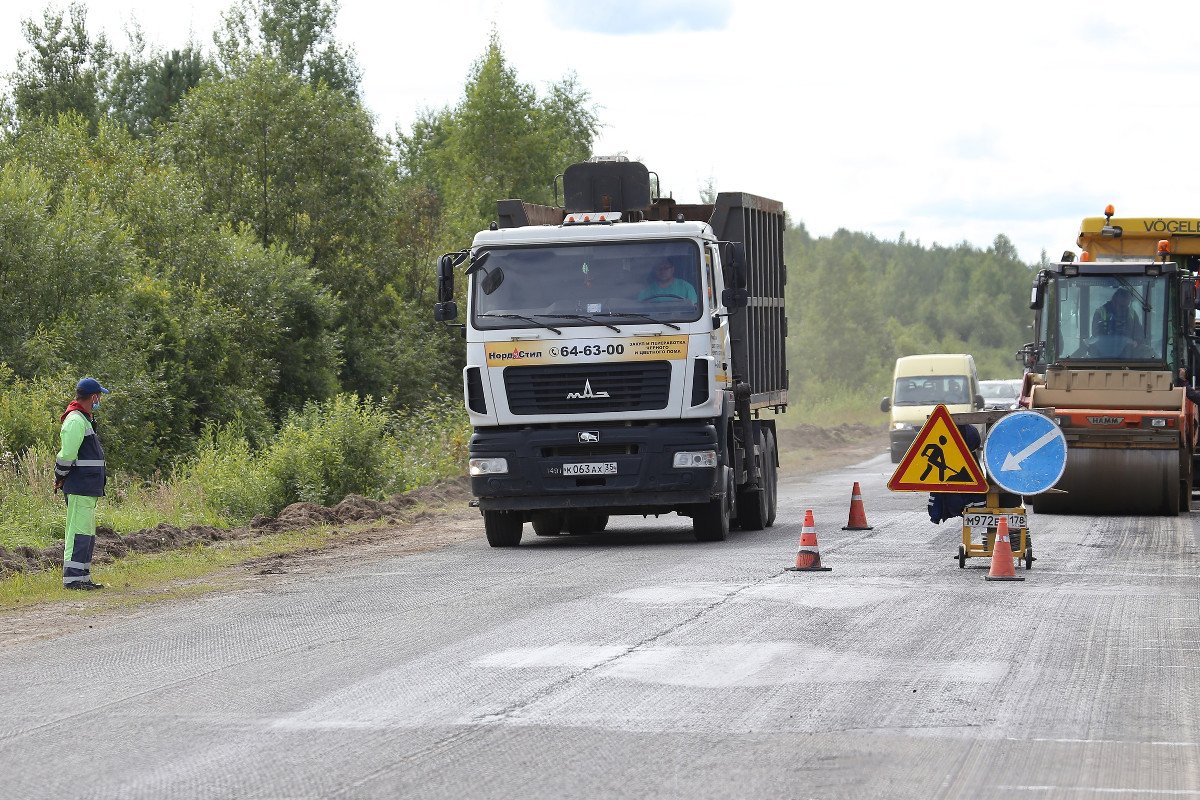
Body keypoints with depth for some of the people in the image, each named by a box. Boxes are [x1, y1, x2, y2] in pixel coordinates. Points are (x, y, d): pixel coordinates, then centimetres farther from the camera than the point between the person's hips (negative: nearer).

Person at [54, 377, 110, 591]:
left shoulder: (85, 419, 20)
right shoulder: (75, 421, -15)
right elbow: (66, 455, -18)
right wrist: (59, 479, -7)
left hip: (88, 488, 11)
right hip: (79, 487, -11)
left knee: (88, 533, 13)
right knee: (79, 532, -12)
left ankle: (83, 577, 18)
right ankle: (72, 577, -14)